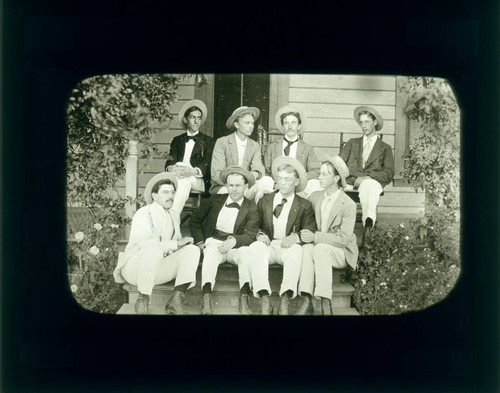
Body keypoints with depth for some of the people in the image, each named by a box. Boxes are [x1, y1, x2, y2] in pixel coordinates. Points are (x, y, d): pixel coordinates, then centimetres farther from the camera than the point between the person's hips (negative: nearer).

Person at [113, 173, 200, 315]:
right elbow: (145, 243, -28)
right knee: (154, 250, -39)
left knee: (192, 250, -13)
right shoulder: (143, 214, -12)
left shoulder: (174, 216, 11)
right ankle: (142, 301, -24)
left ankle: (176, 300, -23)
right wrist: (176, 244, -25)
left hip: (159, 269, 7)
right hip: (134, 268, -7)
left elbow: (176, 244, 18)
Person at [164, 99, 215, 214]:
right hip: (177, 177, 2)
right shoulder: (177, 140, 27)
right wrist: (170, 168, -18)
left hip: (198, 181, -2)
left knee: (184, 180, -37)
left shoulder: (208, 141, 18)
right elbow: (170, 161, 11)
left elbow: (208, 165, 1)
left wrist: (193, 171, -23)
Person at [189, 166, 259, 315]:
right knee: (211, 253, -34)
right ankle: (206, 299, -47)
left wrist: (233, 241, -26)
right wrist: (200, 242, 3)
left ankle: (244, 300, -44)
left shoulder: (251, 208, 4)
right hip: (214, 242, 1)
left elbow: (250, 235, -6)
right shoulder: (215, 200, 10)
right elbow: (194, 220, 17)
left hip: (236, 246, 0)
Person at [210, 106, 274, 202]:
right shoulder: (222, 143, -2)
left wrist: (254, 174, -29)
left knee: (268, 180, -24)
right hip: (223, 187, -4)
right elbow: (216, 174, -10)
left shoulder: (255, 146, 12)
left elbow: (259, 168, -3)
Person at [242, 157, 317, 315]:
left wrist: (296, 236, -20)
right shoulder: (264, 201, 19)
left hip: (289, 246, -1)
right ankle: (264, 298, -41)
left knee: (296, 250, -38)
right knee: (255, 247, -34)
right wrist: (260, 234, -9)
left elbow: (310, 231, 2)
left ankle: (285, 298, -43)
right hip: (268, 245, 2)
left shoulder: (304, 206, 13)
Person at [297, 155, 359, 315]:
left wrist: (316, 237, -23)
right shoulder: (314, 196, 6)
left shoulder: (348, 205, -12)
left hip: (341, 253, -4)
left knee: (320, 248, -36)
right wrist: (305, 234, -3)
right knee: (306, 247, -31)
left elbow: (344, 239, -17)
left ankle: (326, 304, -37)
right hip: (317, 247, 4)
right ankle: (306, 301, -39)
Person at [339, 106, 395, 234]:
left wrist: (368, 177, -10)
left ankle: (368, 223, -62)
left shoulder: (385, 148, 23)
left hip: (372, 182, -2)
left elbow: (388, 174, 9)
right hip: (350, 183, 2)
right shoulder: (352, 143, 31)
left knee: (368, 185, -42)